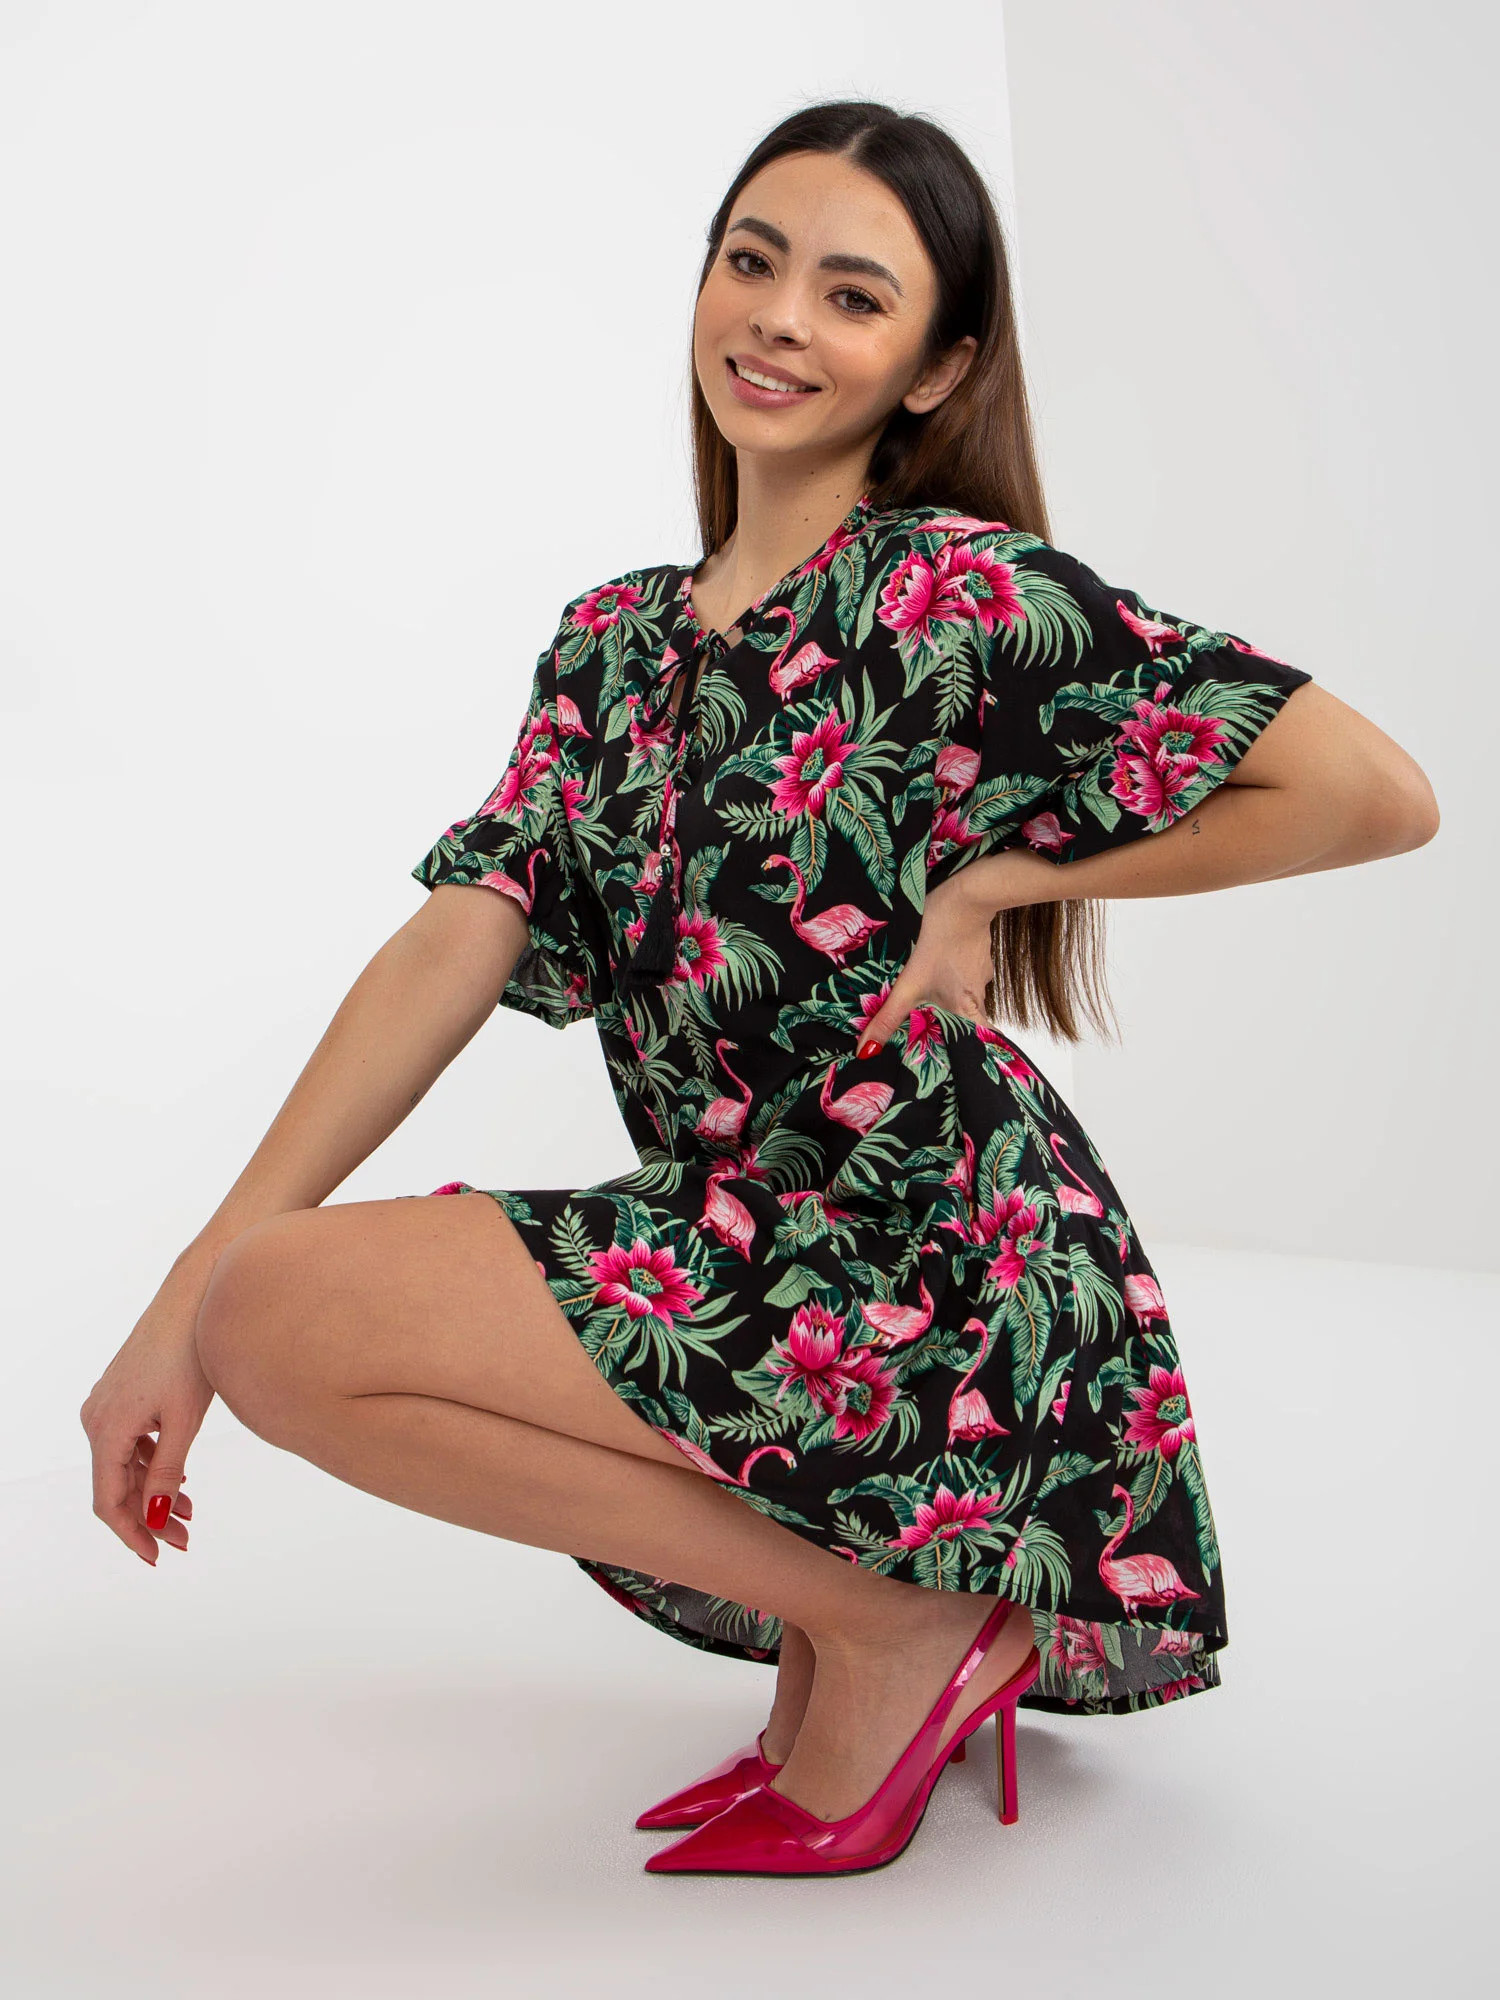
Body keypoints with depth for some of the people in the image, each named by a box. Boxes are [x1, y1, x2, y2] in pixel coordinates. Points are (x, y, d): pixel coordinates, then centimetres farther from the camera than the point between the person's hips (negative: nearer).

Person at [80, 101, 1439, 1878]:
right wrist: (184, 1301, -9)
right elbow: (455, 946, 0)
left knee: (289, 1315, -17)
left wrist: (1003, 876, -11)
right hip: (749, 1249, 9)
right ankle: (844, 1620, 14)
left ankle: (885, 1618, -5)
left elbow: (1374, 793, -15)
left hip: (927, 1269, -8)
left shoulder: (960, 592, -10)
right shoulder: (617, 642, 11)